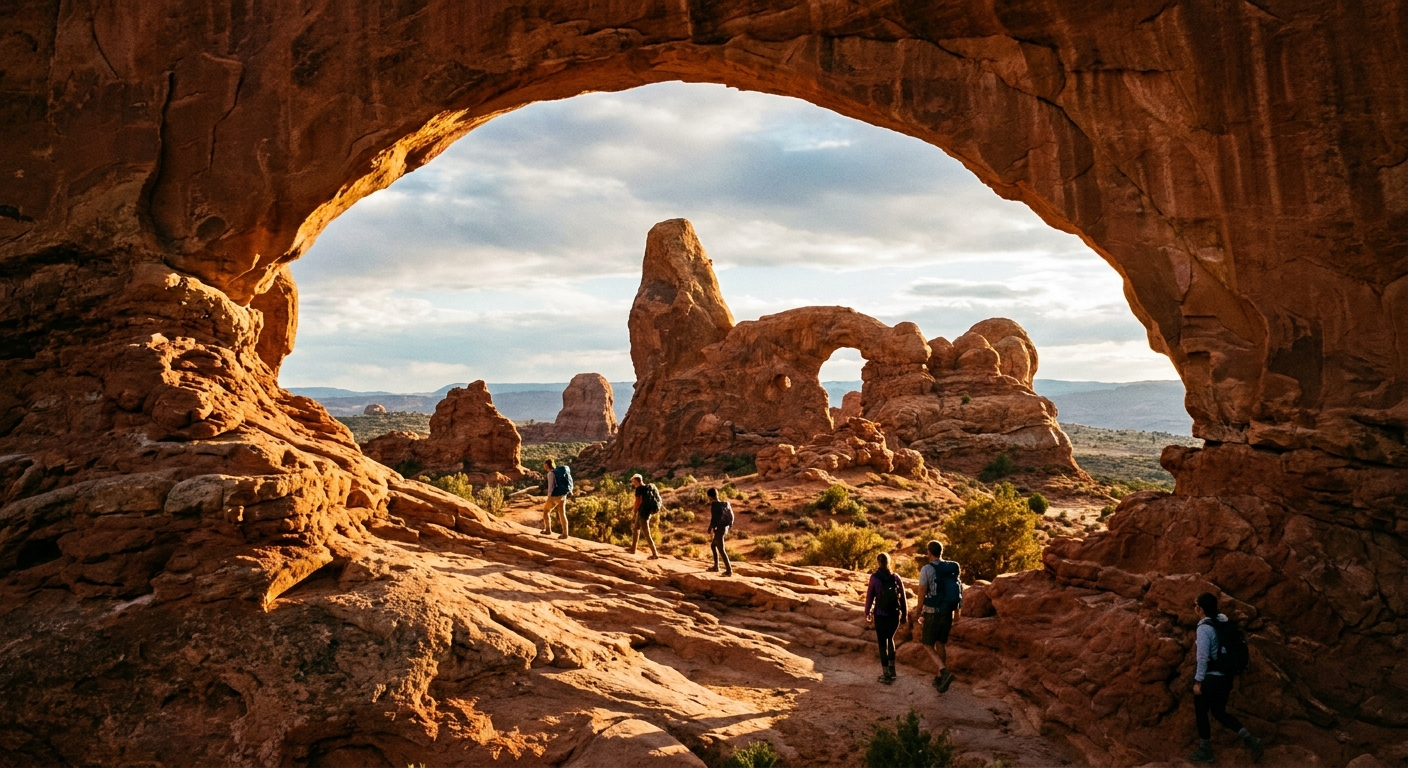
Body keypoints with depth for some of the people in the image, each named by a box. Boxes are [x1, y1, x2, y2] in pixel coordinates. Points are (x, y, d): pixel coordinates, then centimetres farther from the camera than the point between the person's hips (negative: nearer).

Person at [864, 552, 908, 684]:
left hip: (880, 615, -3)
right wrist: (904, 614, 11)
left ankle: (886, 675, 6)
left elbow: (869, 596, -4)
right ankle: (892, 669, 24)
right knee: (890, 638, 24)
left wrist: (867, 613, 8)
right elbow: (903, 597, 2)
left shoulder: (875, 577, -7)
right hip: (895, 614, 3)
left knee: (882, 643, 7)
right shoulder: (896, 577, 0)